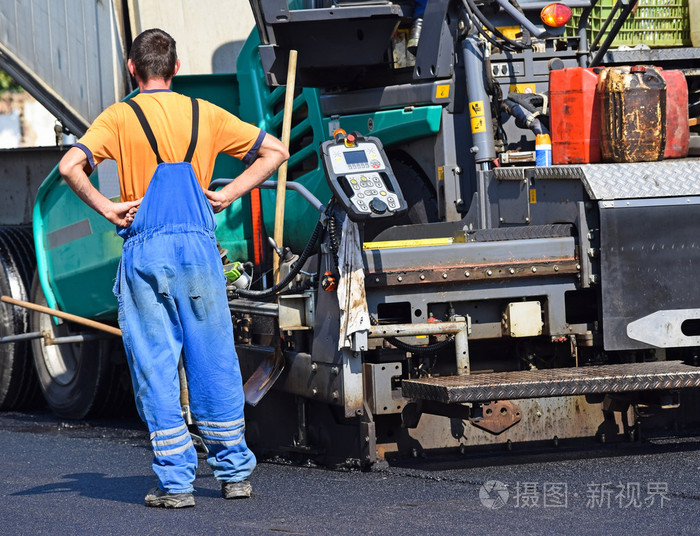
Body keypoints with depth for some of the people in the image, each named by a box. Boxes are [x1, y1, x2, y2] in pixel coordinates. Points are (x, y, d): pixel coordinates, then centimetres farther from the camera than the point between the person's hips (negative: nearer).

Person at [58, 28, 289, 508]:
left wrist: (106, 208, -4)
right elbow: (275, 151, 12)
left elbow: (71, 166, -15)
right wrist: (227, 195, 9)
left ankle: (176, 481, 0)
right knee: (214, 364, 10)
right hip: (199, 244, 2)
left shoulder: (119, 118, 0)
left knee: (155, 369, 2)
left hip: (145, 250, -2)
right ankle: (234, 472, 16)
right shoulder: (206, 115, 8)